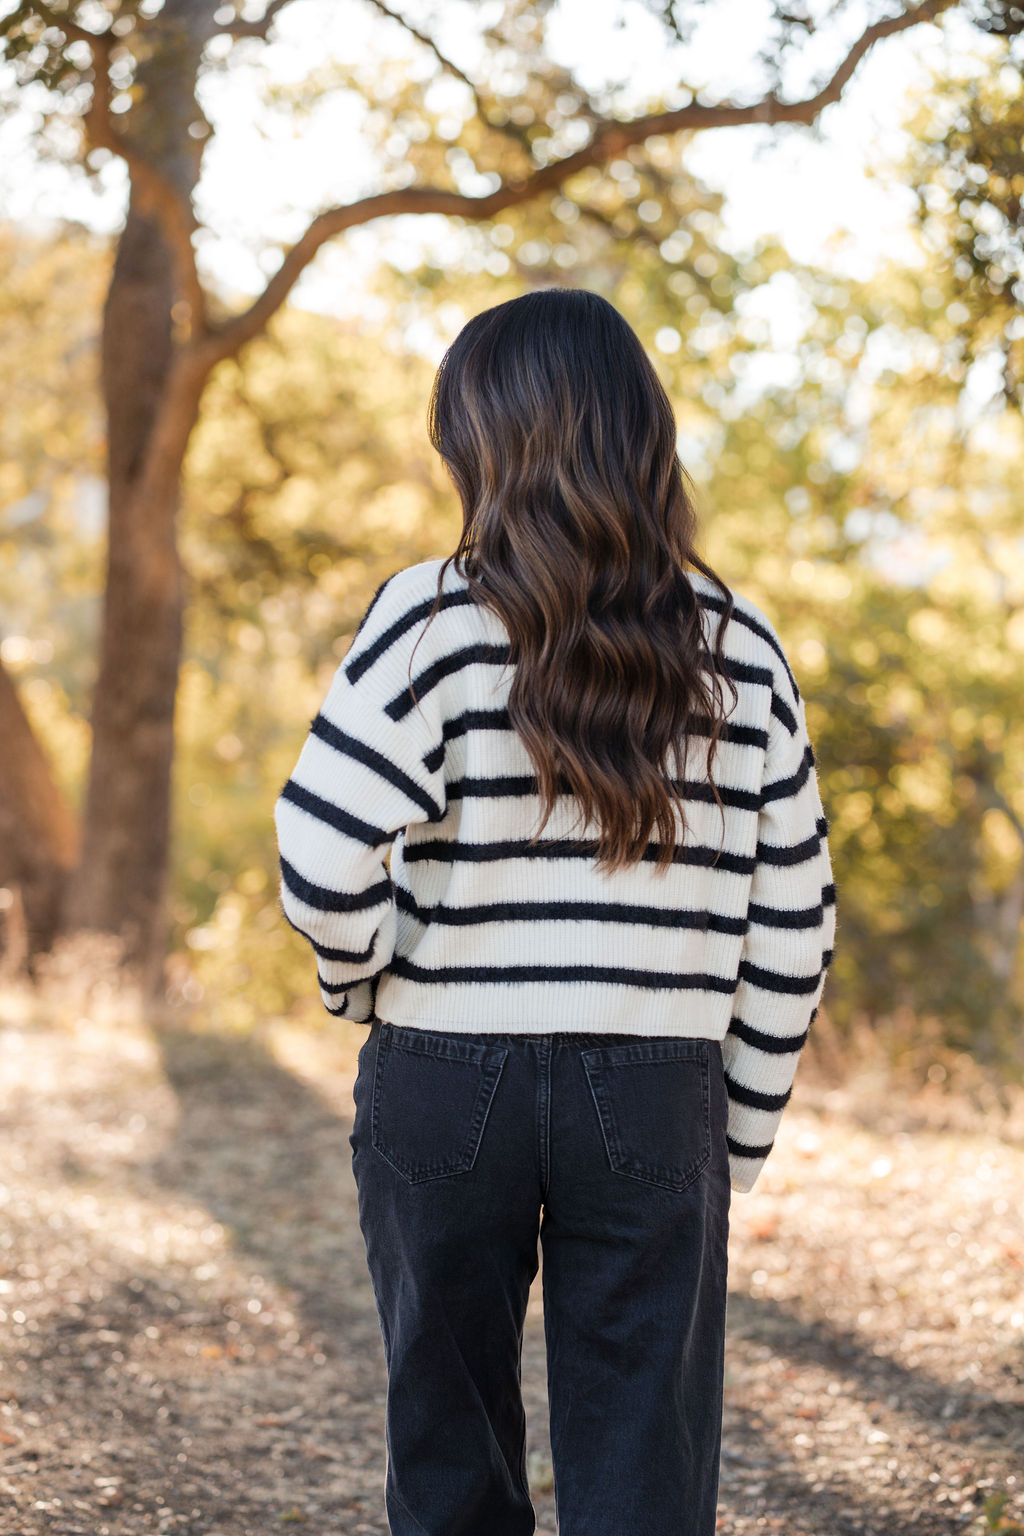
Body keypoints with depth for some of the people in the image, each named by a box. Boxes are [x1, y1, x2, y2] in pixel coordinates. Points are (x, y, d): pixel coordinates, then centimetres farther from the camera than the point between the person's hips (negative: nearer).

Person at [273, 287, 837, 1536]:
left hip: (446, 1078, -1)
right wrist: (741, 1132, 12)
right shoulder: (739, 649, 4)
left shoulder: (435, 617, -7)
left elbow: (323, 857, -16)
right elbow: (792, 922, 4)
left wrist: (362, 982, 4)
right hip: (657, 1096, 2)